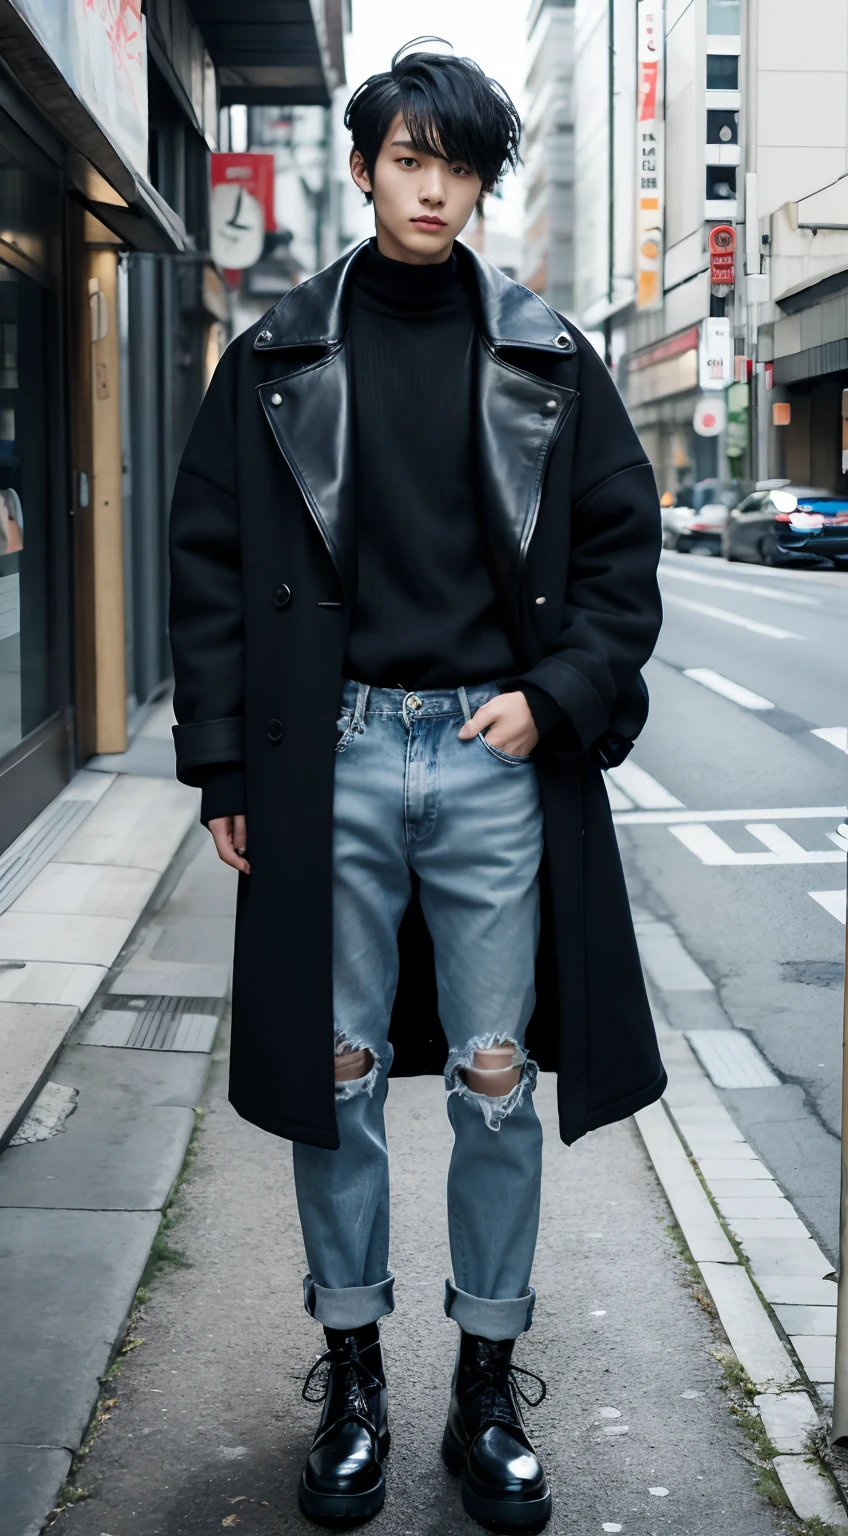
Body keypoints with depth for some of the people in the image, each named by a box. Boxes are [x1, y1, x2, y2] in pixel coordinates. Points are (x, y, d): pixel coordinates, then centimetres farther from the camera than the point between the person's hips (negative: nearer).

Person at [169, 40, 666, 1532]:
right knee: (338, 1074, 8)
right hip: (330, 754, 0)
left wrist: (556, 695, -6)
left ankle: (489, 1390, 20)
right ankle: (353, 1379, 23)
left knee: (495, 1082, 5)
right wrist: (224, 767, 1)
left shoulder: (546, 357, 7)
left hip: (496, 754, 0)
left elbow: (622, 548, 9)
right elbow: (211, 563, 6)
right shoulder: (277, 356, 7)